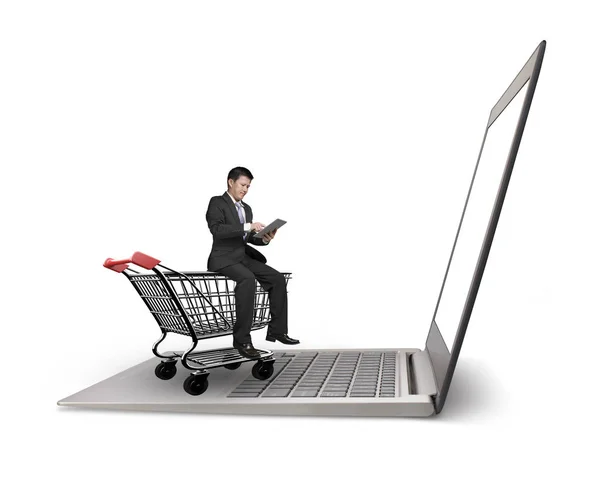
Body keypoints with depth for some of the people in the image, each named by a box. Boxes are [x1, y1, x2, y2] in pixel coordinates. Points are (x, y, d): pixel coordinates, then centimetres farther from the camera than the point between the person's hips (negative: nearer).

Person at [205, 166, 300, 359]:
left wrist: (264, 239, -4)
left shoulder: (247, 208, 18)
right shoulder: (217, 202, -5)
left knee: (277, 278, -8)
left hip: (244, 257, 8)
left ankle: (277, 330, 1)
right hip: (223, 258, -7)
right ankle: (242, 339, -27)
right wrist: (247, 226, -28)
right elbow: (216, 229, -22)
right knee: (248, 279, -35)